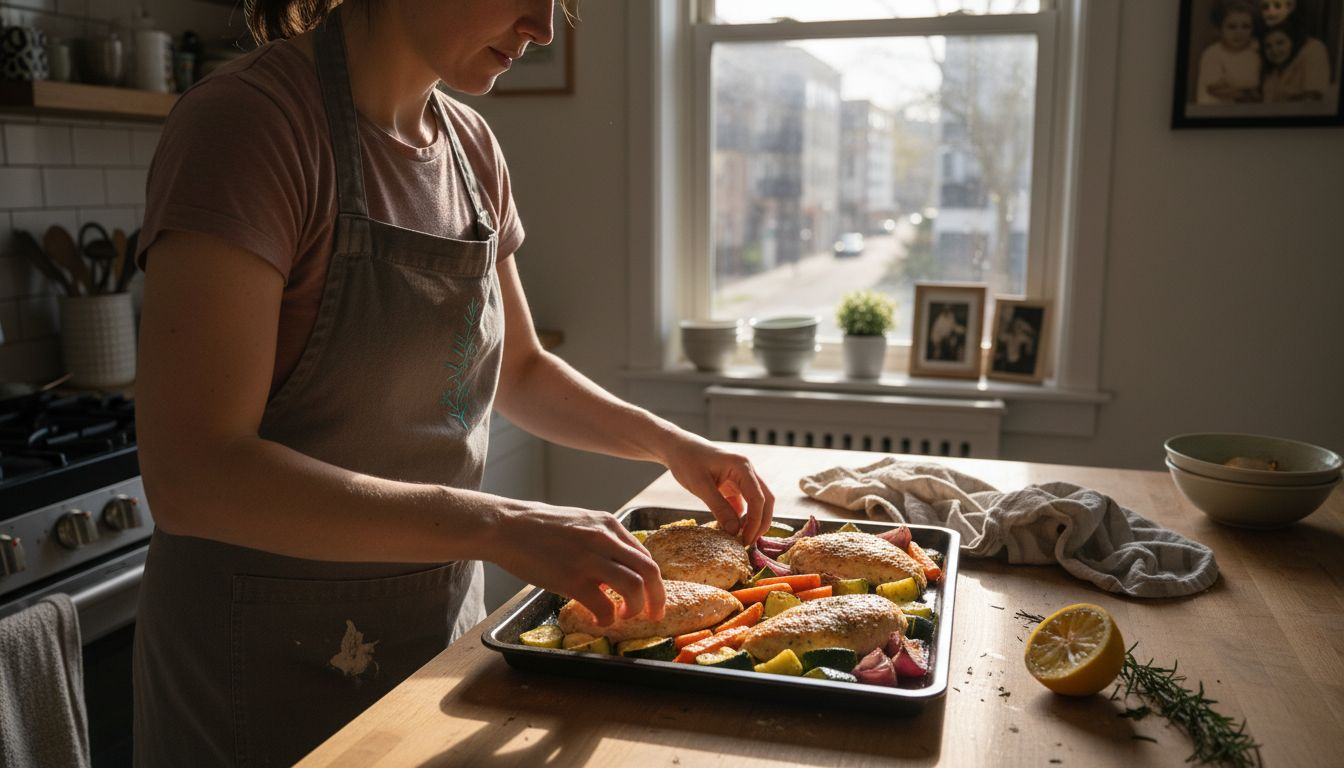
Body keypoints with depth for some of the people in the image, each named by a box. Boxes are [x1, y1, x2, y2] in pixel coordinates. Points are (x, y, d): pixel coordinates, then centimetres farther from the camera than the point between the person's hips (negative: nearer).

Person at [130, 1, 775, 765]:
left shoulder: (472, 145, 1)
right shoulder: (247, 120, -20)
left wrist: (669, 442, 0)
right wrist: (499, 526, -31)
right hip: (274, 662, -6)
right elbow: (191, 476, -27)